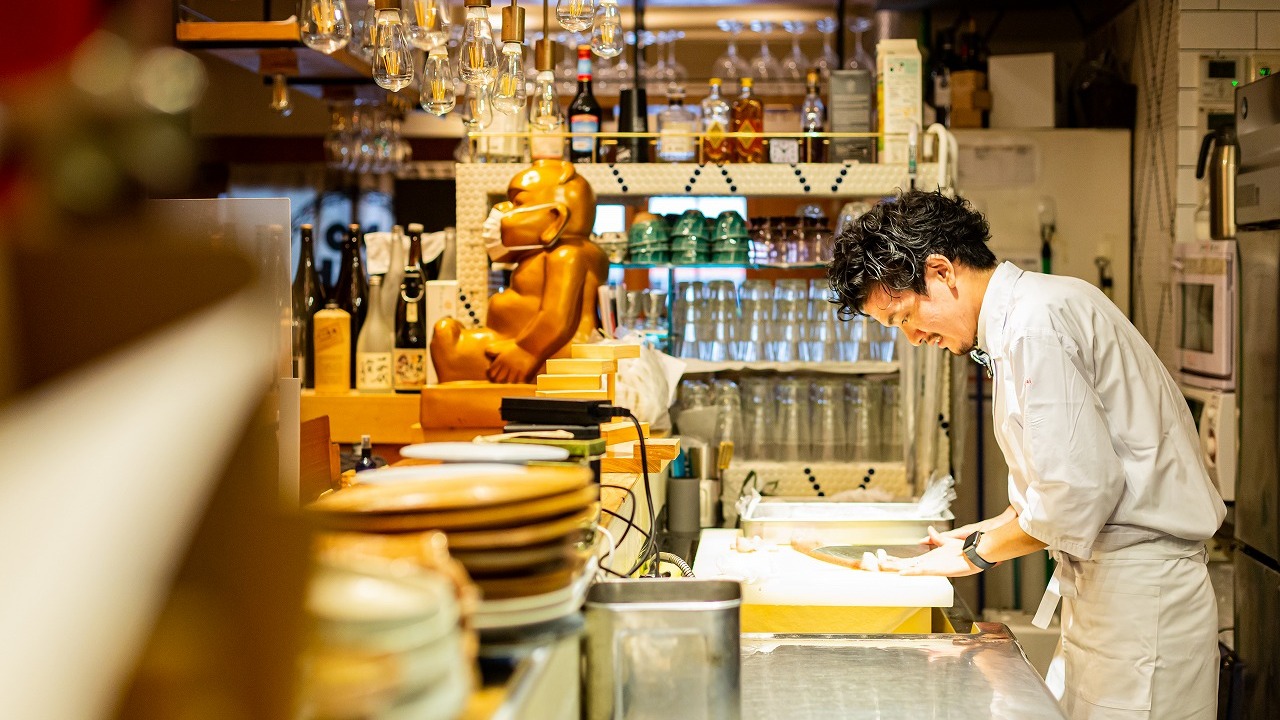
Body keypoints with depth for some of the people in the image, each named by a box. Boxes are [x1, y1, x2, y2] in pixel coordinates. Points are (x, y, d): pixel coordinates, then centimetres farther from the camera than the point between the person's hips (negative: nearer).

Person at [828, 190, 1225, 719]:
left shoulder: (1036, 324, -18)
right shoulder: (1026, 315, 14)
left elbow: (1078, 491, -22)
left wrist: (977, 551, -8)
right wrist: (977, 535, 12)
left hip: (1138, 591, -10)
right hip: (1108, 586, 10)